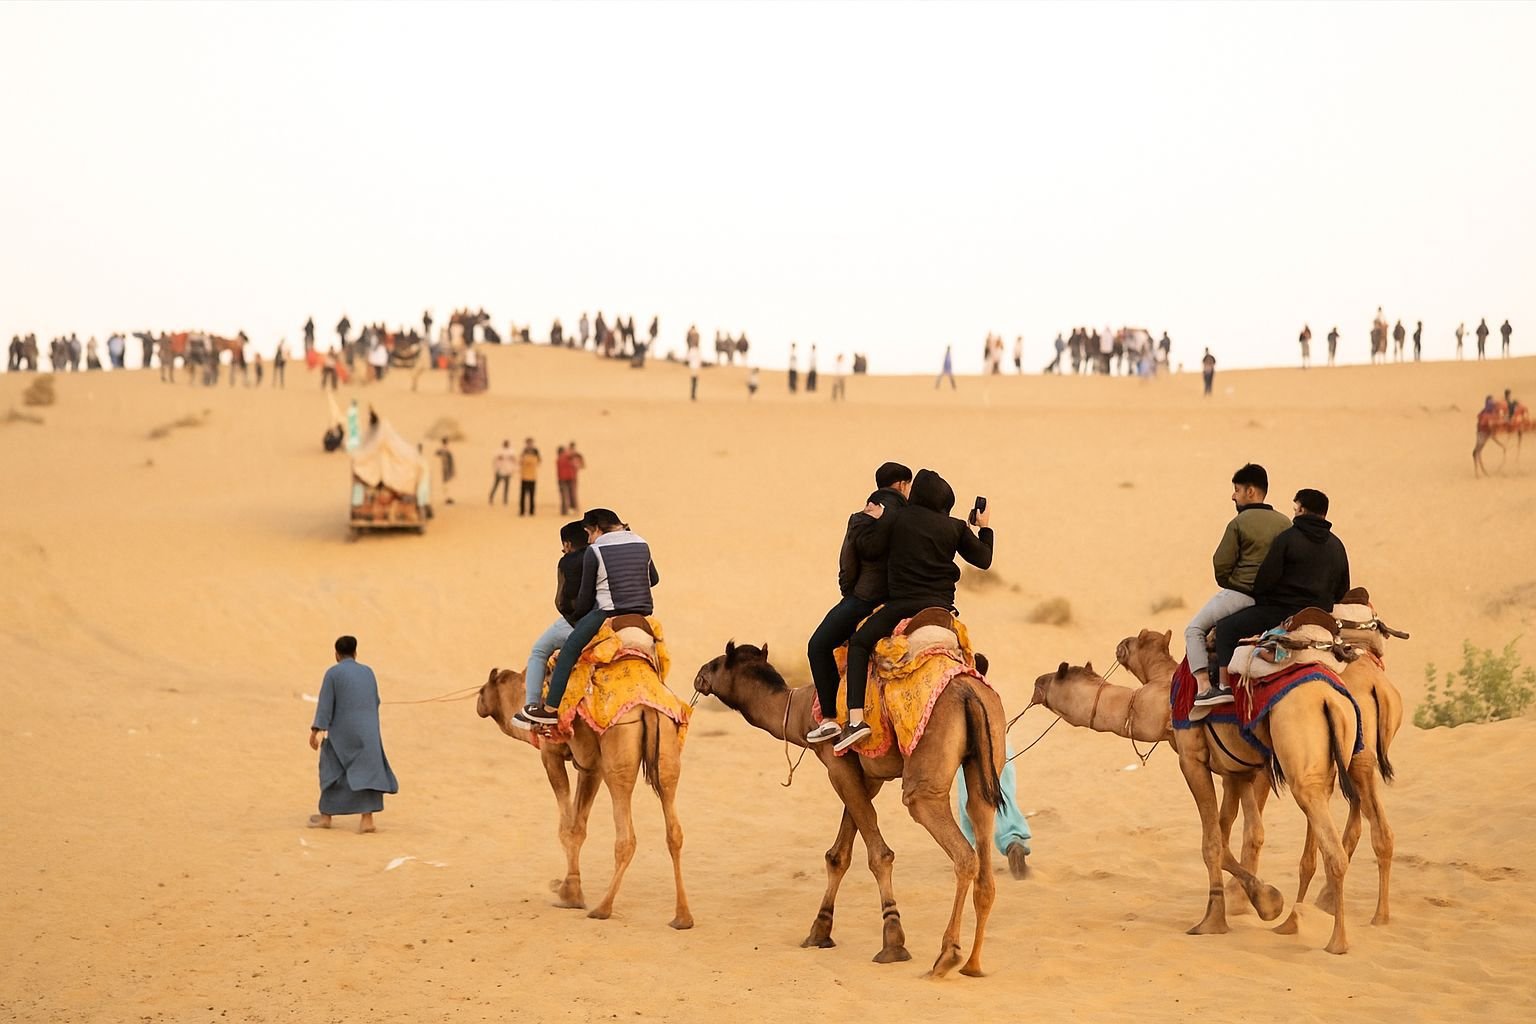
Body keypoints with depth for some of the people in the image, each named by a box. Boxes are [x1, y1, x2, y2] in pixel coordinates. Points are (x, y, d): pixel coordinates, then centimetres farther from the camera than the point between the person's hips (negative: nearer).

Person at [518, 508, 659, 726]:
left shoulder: (594, 551, -2)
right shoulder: (641, 544, 14)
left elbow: (586, 593, 3)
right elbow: (654, 579, 26)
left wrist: (577, 615, 19)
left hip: (609, 612, -6)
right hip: (643, 610, 6)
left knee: (570, 648, 1)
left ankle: (551, 708, -5)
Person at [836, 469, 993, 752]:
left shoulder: (896, 519, -1)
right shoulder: (956, 527, 8)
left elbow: (868, 550, -1)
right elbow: (984, 559, 14)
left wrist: (876, 520, 14)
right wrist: (985, 527, 29)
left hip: (903, 604, -4)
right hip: (942, 608, 4)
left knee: (859, 643, 2)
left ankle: (856, 718, -16)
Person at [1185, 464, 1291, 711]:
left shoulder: (1239, 523, -9)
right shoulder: (1285, 523, 6)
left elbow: (1221, 566, -8)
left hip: (1239, 594, -6)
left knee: (1194, 629, 4)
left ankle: (1204, 685, -12)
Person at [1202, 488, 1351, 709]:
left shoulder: (1288, 538, -8)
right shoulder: (1337, 546, 13)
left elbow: (1265, 579, -11)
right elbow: (1342, 591, 17)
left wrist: (1257, 598, 7)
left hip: (1282, 611, -7)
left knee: (1226, 627, 2)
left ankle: (1225, 686, -7)